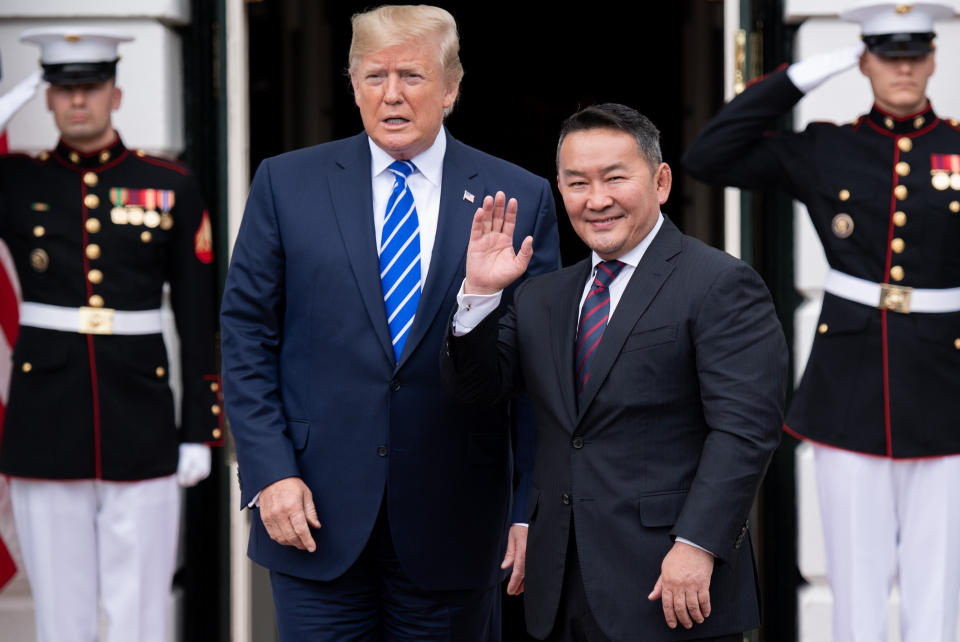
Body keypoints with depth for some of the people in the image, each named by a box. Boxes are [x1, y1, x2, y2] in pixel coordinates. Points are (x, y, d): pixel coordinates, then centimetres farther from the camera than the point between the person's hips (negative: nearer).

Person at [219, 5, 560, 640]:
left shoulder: (521, 199, 2)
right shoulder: (287, 184, 4)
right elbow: (247, 335, 3)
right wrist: (270, 472, -6)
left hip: (451, 525, 0)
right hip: (316, 511, 0)